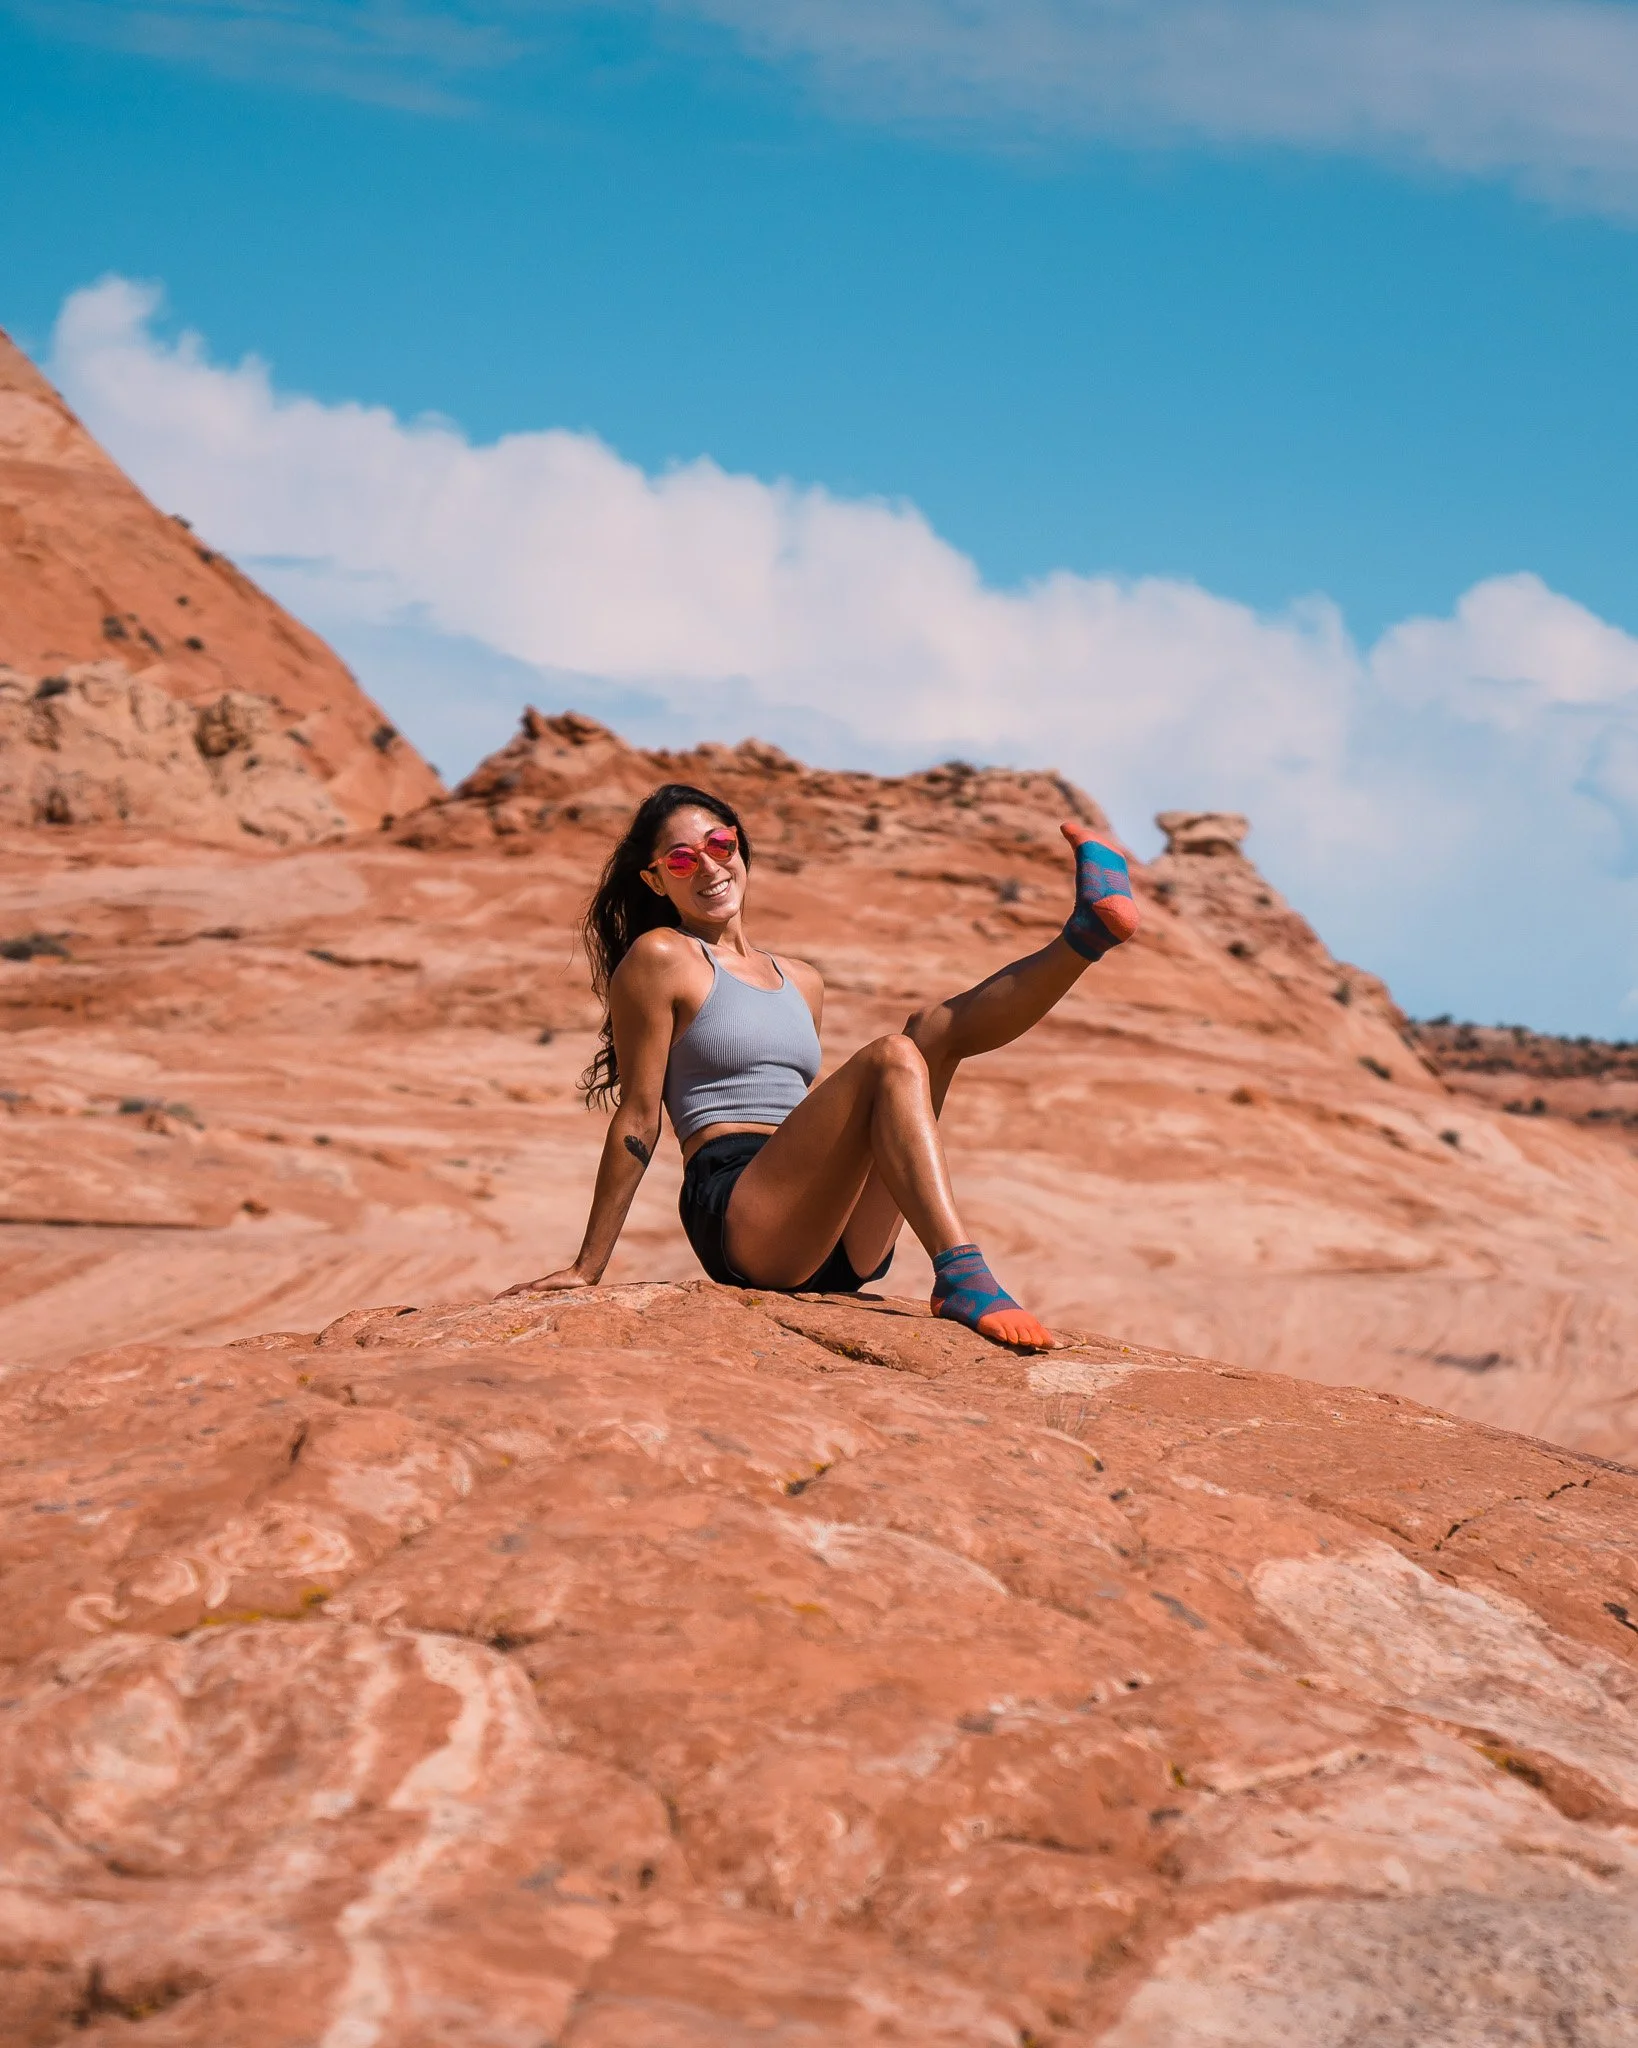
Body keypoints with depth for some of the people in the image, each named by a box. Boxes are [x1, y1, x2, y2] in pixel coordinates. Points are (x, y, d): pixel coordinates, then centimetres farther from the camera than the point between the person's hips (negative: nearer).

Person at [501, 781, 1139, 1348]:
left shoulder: (801, 983, 25)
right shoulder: (659, 959, 4)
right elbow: (637, 1120, 1)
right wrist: (586, 1269, -1)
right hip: (738, 1219, -7)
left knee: (936, 1025, -3)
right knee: (891, 1058, -27)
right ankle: (960, 1277, -46)